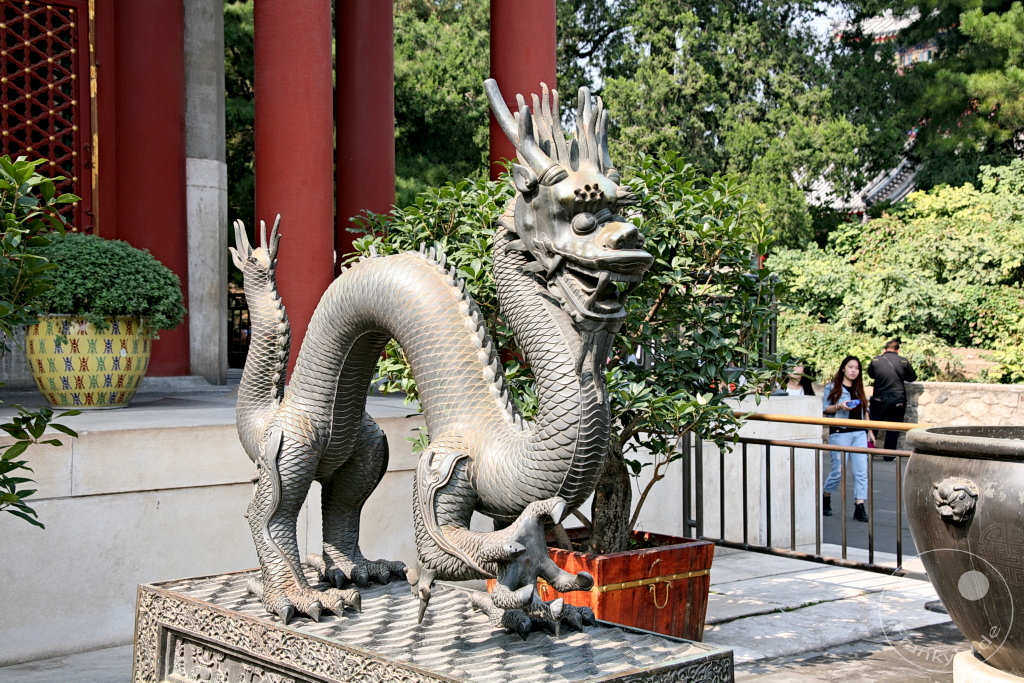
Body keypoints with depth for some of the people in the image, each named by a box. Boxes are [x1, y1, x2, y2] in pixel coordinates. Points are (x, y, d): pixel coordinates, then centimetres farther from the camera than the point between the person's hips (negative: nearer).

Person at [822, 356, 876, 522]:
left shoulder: (859, 389, 17)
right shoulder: (832, 387, 2)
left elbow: (865, 411, 21)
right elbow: (824, 409, 0)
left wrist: (870, 431, 15)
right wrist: (839, 406, -17)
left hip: (859, 433, 5)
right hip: (840, 432, -5)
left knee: (861, 471, -5)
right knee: (838, 471, -4)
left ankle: (859, 508, -5)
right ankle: (825, 498, 20)